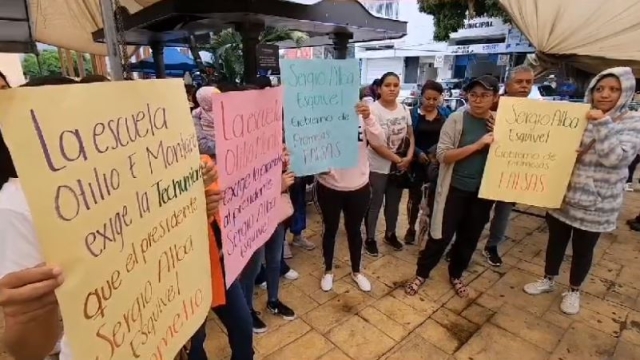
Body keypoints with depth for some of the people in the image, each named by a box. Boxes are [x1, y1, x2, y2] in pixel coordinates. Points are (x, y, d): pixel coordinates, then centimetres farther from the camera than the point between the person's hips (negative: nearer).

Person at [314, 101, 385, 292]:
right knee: (330, 229, 16)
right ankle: (328, 270, 38)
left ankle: (356, 271, 40)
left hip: (358, 187, 2)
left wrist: (368, 118, -27)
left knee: (354, 230, 18)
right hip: (329, 187, -2)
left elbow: (380, 141, -14)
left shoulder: (361, 116, -3)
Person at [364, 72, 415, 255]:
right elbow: (375, 143, -20)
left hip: (400, 165, 6)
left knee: (394, 202, 19)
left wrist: (408, 157, -9)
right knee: (375, 204, 6)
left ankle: (390, 234, 39)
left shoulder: (404, 109, 3)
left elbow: (410, 136, 8)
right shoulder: (373, 110, -16)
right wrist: (397, 159, -17)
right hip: (378, 167, -6)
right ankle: (370, 238, 24)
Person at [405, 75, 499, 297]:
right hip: (455, 189, -4)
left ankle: (455, 275, 39)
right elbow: (442, 155, -17)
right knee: (441, 235, 5)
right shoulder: (456, 120, -10)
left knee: (470, 237, 17)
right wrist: (478, 145, -23)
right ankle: (421, 273, 26)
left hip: (483, 191, 4)